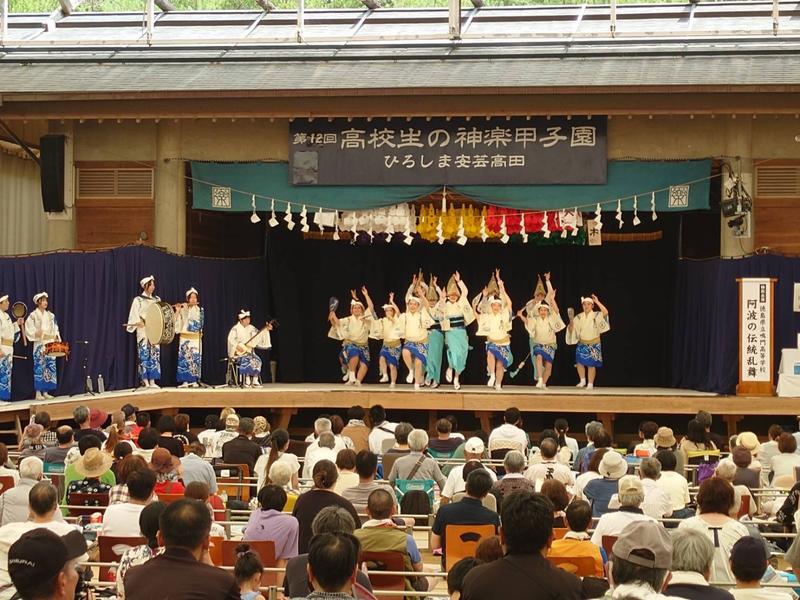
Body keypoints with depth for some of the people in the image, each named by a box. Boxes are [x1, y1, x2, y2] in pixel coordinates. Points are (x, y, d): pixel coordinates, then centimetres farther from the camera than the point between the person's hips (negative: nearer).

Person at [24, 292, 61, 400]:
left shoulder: (50, 315, 14)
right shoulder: (33, 315, -2)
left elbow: (55, 330, 16)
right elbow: (29, 329, -7)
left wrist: (57, 339, 2)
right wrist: (36, 333, -24)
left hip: (50, 345, 5)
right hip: (39, 345, -5)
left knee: (49, 367, 3)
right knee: (39, 367, -7)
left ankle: (45, 392, 9)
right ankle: (38, 393, -4)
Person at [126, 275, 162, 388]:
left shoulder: (157, 299, 16)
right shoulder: (138, 300, 1)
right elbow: (134, 315, -8)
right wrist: (139, 322, -26)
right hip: (143, 331, -5)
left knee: (155, 354, -1)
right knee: (144, 354, -8)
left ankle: (152, 381, 0)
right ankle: (145, 381, -7)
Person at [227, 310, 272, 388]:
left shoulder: (251, 328, 11)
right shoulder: (235, 328, -6)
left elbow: (259, 335, 12)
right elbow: (230, 339, -15)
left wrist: (266, 330, -1)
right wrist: (237, 347, -26)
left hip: (249, 351, 5)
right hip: (238, 353, -5)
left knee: (257, 360, -22)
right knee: (247, 360, -33)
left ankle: (255, 381, -21)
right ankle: (247, 382, -29)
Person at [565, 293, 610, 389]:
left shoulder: (596, 315, -6)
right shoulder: (578, 317, 3)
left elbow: (605, 312, -26)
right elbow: (572, 329, 5)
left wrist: (597, 302, -25)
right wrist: (571, 324, -18)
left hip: (593, 344, -3)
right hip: (582, 344, 3)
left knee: (591, 364, -1)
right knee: (579, 362, 1)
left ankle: (590, 383, 10)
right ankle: (582, 381, 21)